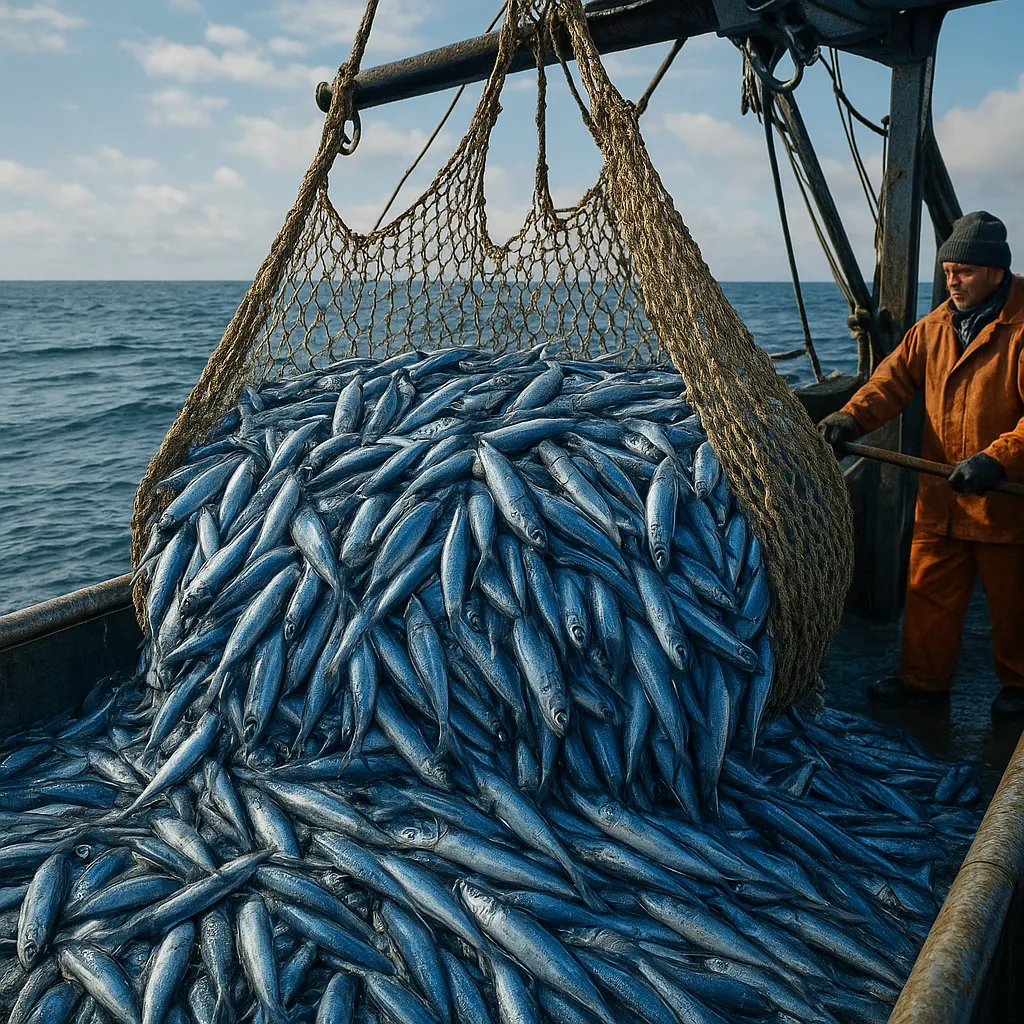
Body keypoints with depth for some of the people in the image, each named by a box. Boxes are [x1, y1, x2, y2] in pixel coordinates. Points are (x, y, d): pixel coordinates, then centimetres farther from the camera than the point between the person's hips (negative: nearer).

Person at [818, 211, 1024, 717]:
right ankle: (922, 679, 25)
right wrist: (851, 417, -16)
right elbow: (895, 377, 1)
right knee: (929, 594, 11)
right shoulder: (934, 326, 6)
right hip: (939, 498, 5)